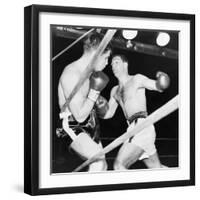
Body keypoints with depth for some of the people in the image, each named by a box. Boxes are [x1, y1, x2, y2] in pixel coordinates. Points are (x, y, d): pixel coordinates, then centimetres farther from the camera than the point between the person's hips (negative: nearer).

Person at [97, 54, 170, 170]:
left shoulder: (137, 79, 4)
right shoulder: (115, 91, 24)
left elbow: (158, 86, -5)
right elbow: (108, 114, 21)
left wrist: (161, 80, -29)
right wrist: (103, 105, -2)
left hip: (142, 128, -9)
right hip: (134, 129, 9)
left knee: (119, 166, -17)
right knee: (157, 168, 15)